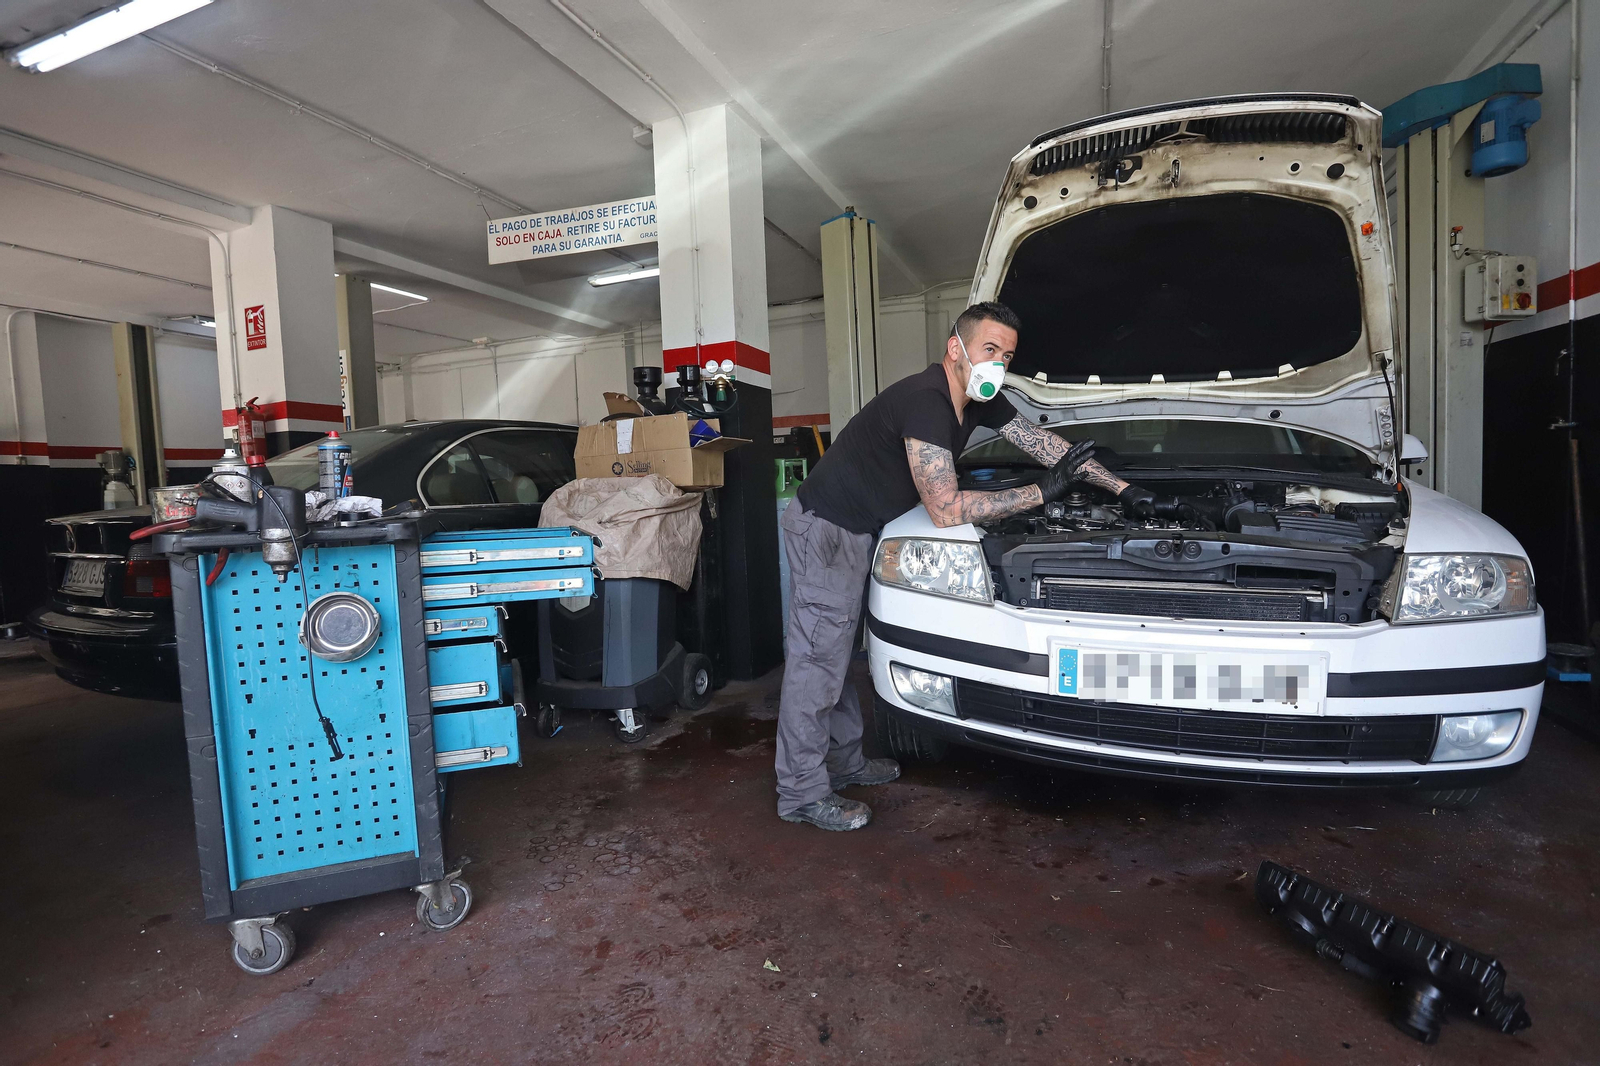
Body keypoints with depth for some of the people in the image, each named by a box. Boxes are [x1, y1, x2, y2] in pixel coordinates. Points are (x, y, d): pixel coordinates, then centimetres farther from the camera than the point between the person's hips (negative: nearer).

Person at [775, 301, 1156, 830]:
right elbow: (946, 510, -27)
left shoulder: (980, 399, 3)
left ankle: (844, 762, 30)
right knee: (817, 658, -4)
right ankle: (802, 793, 6)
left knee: (837, 651, 17)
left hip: (858, 529, 10)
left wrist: (1122, 488, 14)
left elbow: (1045, 442, 13)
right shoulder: (925, 401, -26)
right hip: (824, 528, -10)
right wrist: (1041, 493, -19)